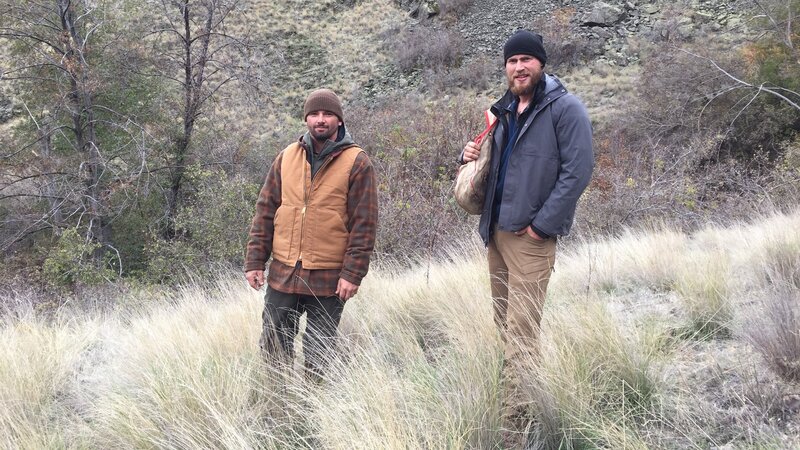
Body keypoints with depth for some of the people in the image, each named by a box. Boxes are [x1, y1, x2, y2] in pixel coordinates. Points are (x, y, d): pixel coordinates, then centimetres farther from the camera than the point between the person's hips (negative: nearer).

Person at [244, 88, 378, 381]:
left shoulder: (357, 163, -4)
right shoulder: (287, 157, 8)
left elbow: (364, 223, -7)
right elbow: (265, 211, 9)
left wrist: (353, 274, -12)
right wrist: (255, 261, 3)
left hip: (329, 280, -3)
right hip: (282, 275, 3)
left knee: (318, 357, 8)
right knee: (273, 349, 9)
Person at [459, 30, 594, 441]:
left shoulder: (565, 108, -10)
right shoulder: (505, 110, 14)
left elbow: (578, 170, -17)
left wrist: (542, 225, -17)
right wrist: (470, 154, 3)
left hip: (531, 236, -8)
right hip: (496, 231, 8)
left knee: (520, 330, -8)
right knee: (502, 322, 14)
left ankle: (514, 413, -3)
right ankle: (501, 398, 24)